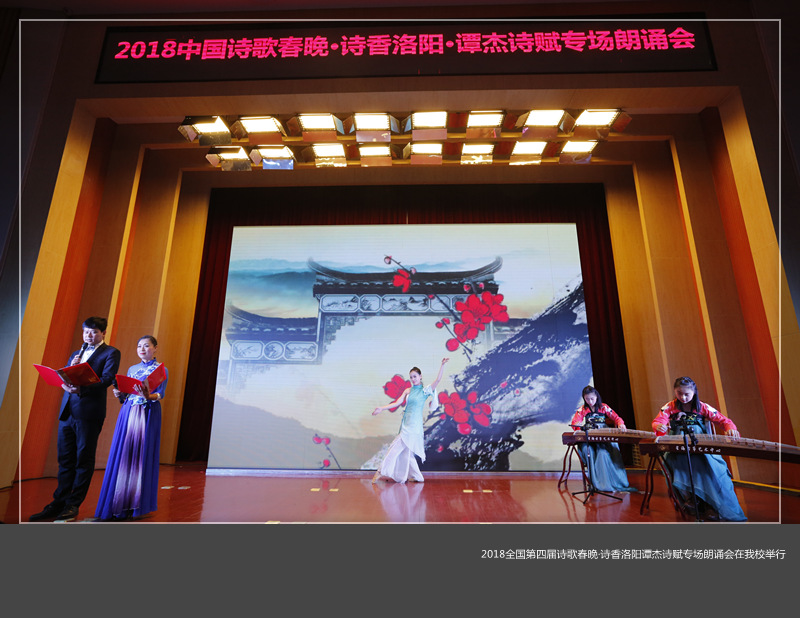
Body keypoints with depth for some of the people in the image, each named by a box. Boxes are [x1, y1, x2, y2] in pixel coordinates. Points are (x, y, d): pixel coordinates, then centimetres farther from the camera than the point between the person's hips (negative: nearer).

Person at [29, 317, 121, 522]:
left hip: (89, 412, -6)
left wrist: (82, 388, -28)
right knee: (65, 459, 11)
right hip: (67, 411, 6)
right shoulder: (76, 354, 21)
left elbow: (107, 378, -13)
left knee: (84, 460, 2)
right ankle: (59, 503, 19)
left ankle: (73, 505, 12)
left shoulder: (110, 353, 0)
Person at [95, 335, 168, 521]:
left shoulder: (161, 369, 1)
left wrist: (149, 396, -31)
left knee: (142, 456, -2)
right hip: (128, 413, 5)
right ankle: (118, 503, 9)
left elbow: (160, 394, -10)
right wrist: (119, 394, -5)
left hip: (148, 414, -4)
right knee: (121, 455, 1)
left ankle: (136, 504, 7)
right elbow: (125, 395, 16)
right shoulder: (132, 369, 16)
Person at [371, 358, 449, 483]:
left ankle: (381, 471, 0)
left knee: (396, 447, -8)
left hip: (414, 424, -6)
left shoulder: (425, 390, -2)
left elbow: (438, 379, -12)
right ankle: (416, 476, 23)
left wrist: (442, 365, -20)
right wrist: (381, 408, -4)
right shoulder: (408, 390, 11)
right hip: (406, 422, 6)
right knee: (406, 451, 10)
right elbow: (397, 403, 5)